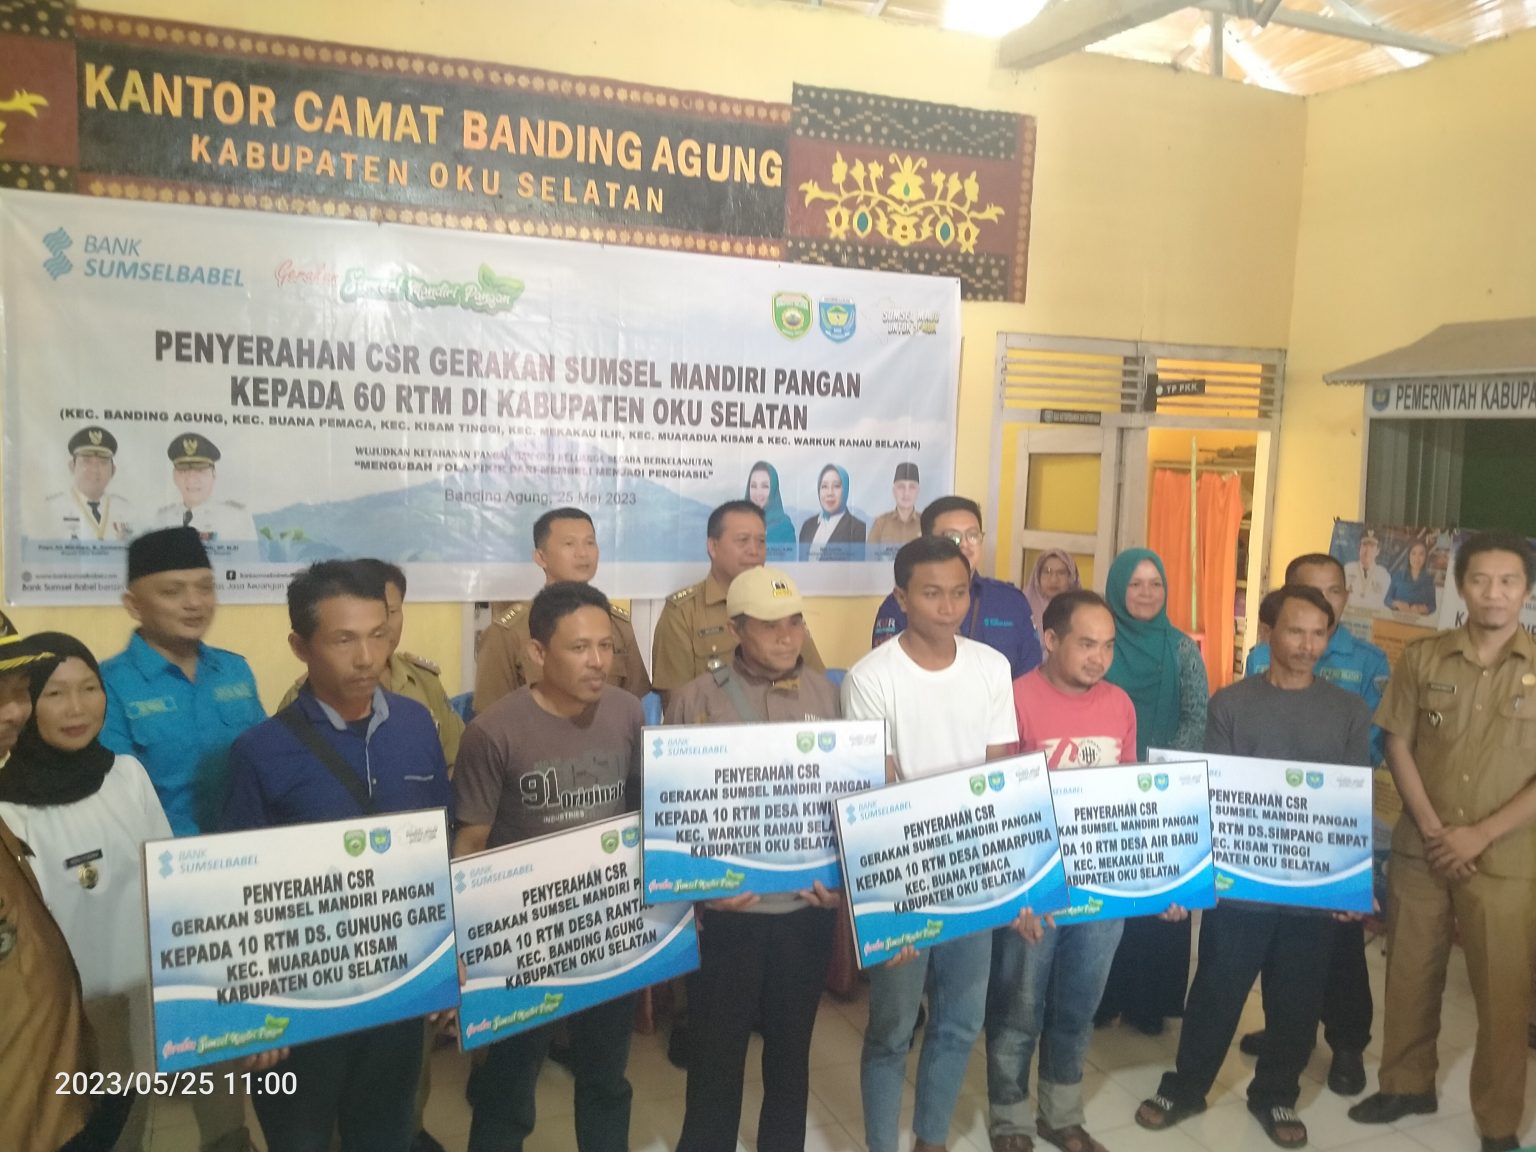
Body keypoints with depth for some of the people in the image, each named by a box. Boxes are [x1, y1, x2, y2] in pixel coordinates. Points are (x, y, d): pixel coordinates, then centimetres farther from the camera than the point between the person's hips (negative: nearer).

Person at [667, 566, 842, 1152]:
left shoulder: (826, 693, 2)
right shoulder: (696, 698, -7)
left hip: (808, 906, 3)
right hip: (728, 909, -3)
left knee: (792, 1047, 18)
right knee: (717, 1053, 9)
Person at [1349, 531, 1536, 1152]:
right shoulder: (1422, 658, 1)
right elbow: (1398, 746, 2)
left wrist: (1480, 835, -11)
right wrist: (1433, 830, -6)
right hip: (1420, 850, 2)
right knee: (1410, 975, 13)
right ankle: (1407, 1084, 32)